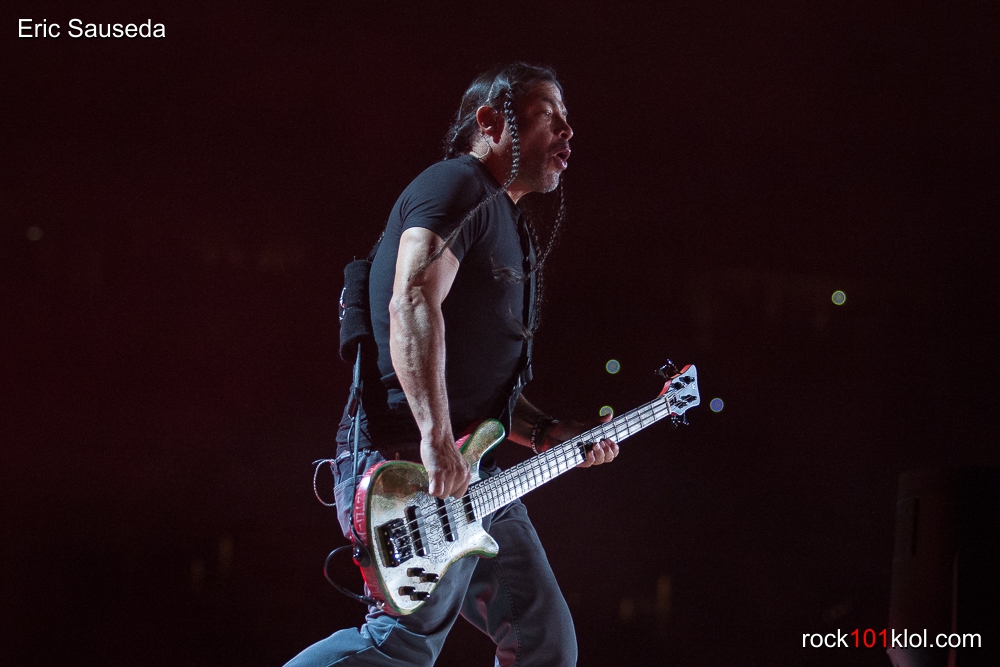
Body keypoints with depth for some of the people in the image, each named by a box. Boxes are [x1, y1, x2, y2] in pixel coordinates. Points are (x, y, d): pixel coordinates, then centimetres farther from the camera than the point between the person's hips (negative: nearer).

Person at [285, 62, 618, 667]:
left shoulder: (507, 224, 26)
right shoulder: (459, 186, -6)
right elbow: (412, 305, -23)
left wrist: (547, 435, 16)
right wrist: (437, 439, -32)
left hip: (473, 480, 10)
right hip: (405, 468, -10)